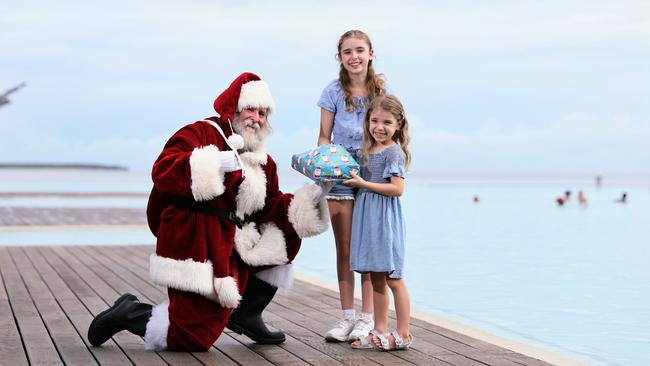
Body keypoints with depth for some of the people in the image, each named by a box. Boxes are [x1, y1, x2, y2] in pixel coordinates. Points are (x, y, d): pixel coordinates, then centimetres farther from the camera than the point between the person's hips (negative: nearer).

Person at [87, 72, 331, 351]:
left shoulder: (263, 162, 16)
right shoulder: (202, 133, -7)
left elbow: (271, 208, 12)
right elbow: (162, 171, -21)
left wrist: (308, 200, -4)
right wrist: (214, 164, -31)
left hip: (232, 242, 8)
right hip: (194, 243, -8)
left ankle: (247, 316, 12)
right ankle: (128, 314, 14)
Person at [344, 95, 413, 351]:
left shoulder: (394, 152, -10)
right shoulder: (367, 150, 14)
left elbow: (397, 188, -18)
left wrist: (363, 183, -15)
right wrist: (353, 180, 5)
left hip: (385, 219, -8)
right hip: (367, 217, 8)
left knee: (393, 278, -3)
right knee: (376, 279, 11)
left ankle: (403, 335, 4)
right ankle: (381, 332, 18)